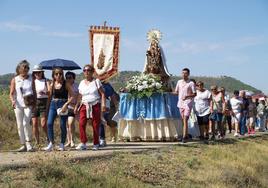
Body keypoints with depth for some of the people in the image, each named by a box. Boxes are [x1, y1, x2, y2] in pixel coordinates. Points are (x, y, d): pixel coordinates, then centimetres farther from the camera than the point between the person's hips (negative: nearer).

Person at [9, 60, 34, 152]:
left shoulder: (31, 79, 5)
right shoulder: (14, 80, 4)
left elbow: (34, 91, 8)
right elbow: (11, 93, 3)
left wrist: (34, 102, -6)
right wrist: (13, 101, -18)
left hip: (28, 105, -2)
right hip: (18, 105, 2)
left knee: (26, 123, -19)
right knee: (20, 126, 4)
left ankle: (28, 142, -5)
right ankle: (23, 145, 13)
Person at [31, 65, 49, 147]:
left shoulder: (46, 81, 6)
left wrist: (44, 92, -26)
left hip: (43, 102, -3)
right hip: (34, 103, 3)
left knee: (43, 124, -11)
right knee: (34, 124, 0)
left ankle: (48, 139, 9)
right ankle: (37, 142, 9)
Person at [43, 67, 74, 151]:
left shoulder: (66, 84, -3)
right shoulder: (52, 85, 7)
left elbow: (72, 96, -5)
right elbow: (49, 97, 14)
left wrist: (66, 104, -18)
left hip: (63, 104, -3)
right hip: (53, 104, 3)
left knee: (62, 125, 0)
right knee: (49, 123, -10)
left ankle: (62, 144, 14)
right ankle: (51, 143, -3)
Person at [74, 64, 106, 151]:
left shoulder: (96, 81, 3)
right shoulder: (82, 83, 13)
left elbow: (102, 94, -1)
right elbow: (80, 96, 17)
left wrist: (103, 104, -13)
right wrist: (76, 106, 10)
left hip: (95, 105, -3)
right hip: (84, 106, 3)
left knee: (95, 125, -1)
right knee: (81, 123, -15)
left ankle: (96, 144, 11)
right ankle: (83, 143, -11)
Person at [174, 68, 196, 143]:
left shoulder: (191, 83, -4)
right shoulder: (179, 82, 11)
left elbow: (194, 94, -5)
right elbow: (176, 92, 21)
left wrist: (187, 96, -19)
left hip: (188, 103, -5)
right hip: (180, 103, 6)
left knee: (185, 120, -14)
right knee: (183, 120, 11)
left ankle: (184, 137, -16)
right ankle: (186, 135, 22)